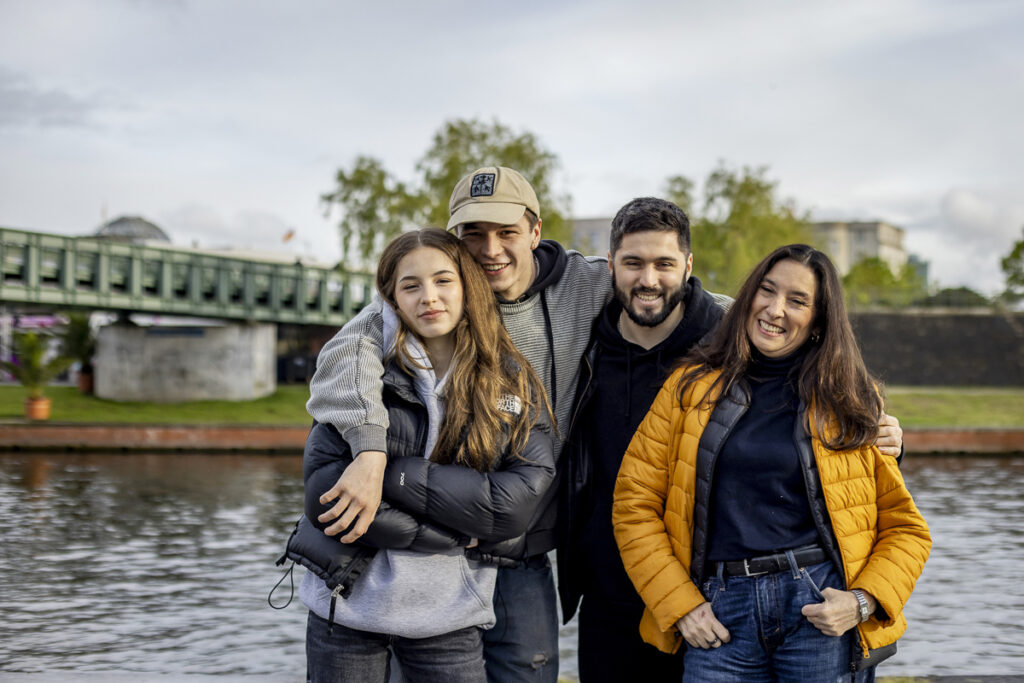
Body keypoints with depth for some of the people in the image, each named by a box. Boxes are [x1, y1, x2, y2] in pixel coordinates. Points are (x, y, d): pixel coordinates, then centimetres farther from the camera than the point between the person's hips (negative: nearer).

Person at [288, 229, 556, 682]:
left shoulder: (515, 386, 0)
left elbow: (516, 503, -12)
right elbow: (322, 489, -12)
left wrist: (389, 474, -17)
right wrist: (452, 535, -16)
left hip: (449, 618, 0)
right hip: (348, 603, 0)